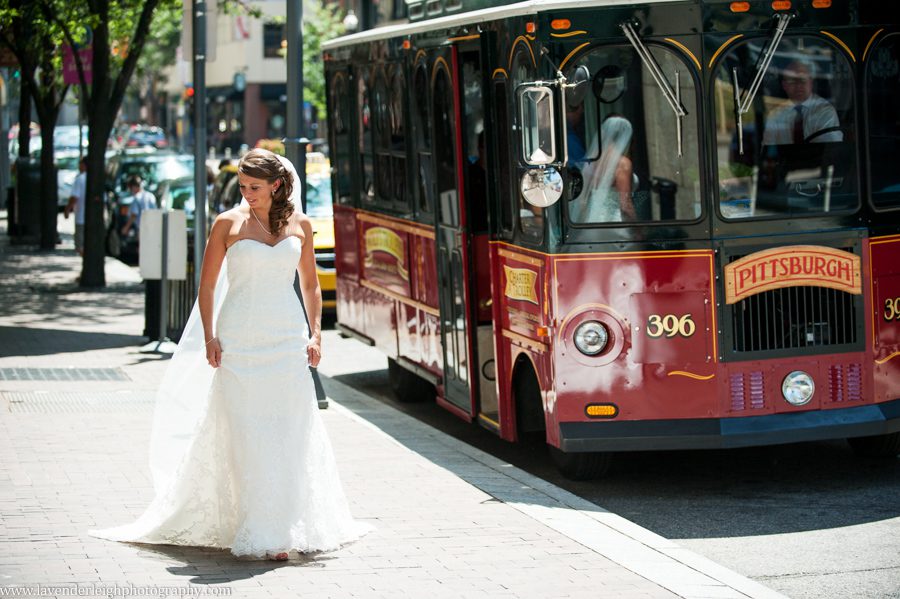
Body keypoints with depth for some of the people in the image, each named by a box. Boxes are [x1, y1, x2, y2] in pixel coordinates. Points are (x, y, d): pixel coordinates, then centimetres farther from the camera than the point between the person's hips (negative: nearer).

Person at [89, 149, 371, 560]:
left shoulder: (299, 224, 8)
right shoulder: (228, 224, 1)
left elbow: (310, 284, 15)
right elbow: (207, 285, 4)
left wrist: (315, 334, 5)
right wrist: (209, 338, -4)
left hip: (288, 341, 2)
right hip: (239, 341, -2)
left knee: (295, 434, -1)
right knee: (248, 436, -4)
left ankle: (298, 526, 6)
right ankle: (261, 535, -2)